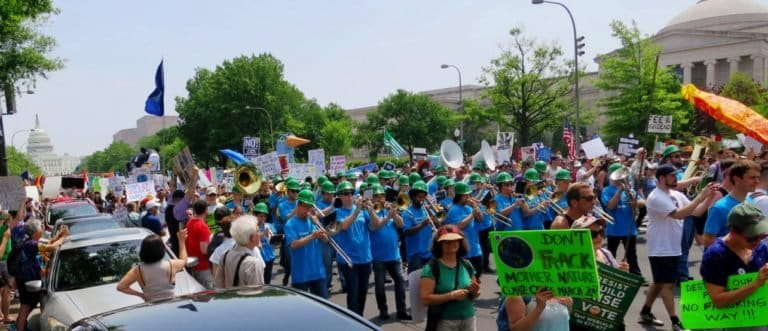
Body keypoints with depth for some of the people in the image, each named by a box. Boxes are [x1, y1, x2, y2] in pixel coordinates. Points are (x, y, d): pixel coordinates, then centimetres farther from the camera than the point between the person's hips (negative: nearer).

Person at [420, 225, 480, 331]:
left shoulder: (467, 265, 6)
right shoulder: (431, 268, -10)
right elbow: (425, 298, -15)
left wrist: (475, 292, -7)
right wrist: (451, 295, -23)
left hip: (469, 319, 5)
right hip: (444, 321, -5)